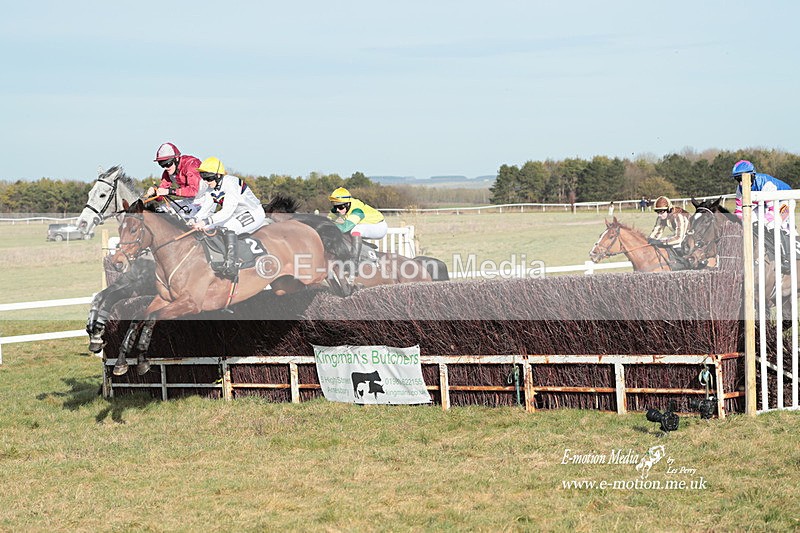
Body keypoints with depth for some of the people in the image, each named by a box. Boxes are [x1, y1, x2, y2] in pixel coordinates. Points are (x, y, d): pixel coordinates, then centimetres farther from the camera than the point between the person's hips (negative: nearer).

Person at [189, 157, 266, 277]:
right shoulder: (211, 188, -2)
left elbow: (227, 212, -36)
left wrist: (205, 221, -45)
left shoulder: (231, 184, -28)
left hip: (255, 213, -9)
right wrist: (195, 219, -23)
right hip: (237, 215, 9)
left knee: (229, 226, -34)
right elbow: (206, 208, -2)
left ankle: (230, 265, -37)